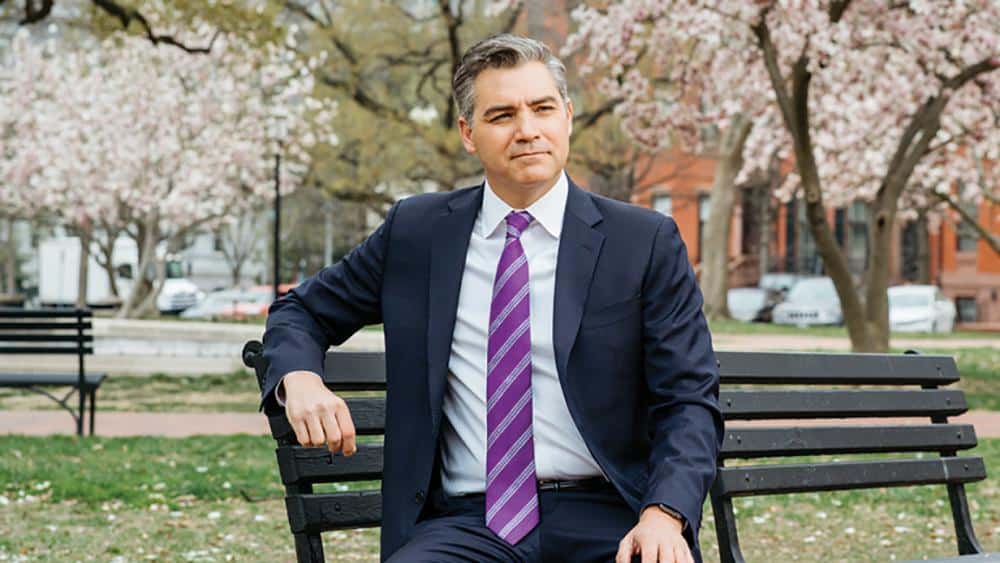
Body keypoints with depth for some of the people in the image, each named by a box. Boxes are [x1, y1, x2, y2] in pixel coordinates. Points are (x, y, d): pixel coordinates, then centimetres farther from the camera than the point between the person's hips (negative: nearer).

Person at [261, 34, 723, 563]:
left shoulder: (646, 241, 4)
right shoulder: (415, 231, 11)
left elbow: (690, 400, 2)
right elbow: (300, 311, 22)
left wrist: (664, 515, -17)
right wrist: (300, 379, -2)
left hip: (605, 520, -1)